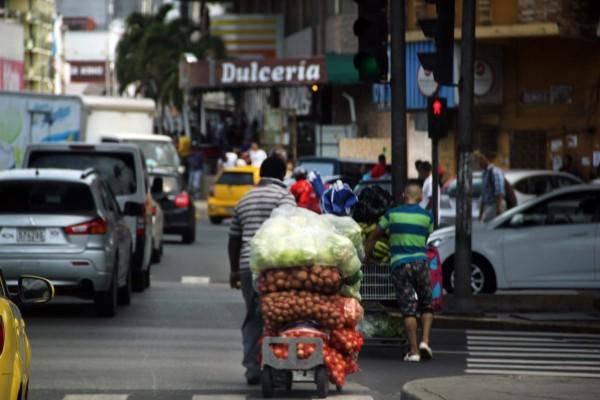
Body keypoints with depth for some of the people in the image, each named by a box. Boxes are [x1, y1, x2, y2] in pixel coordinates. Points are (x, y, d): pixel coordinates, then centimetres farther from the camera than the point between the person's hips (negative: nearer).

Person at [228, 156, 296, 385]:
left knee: (252, 317, 9)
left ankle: (252, 368, 4)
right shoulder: (284, 196, 2)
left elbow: (234, 239, 27)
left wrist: (234, 270, 32)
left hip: (247, 265, 5)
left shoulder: (244, 200, 22)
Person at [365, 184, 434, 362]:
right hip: (420, 262, 0)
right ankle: (425, 341, -5)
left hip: (399, 265, 0)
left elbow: (373, 237, 12)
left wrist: (366, 257, 26)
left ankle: (413, 351, -5)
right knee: (426, 305, 13)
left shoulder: (392, 214, 5)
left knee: (408, 309, -1)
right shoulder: (427, 216, 5)